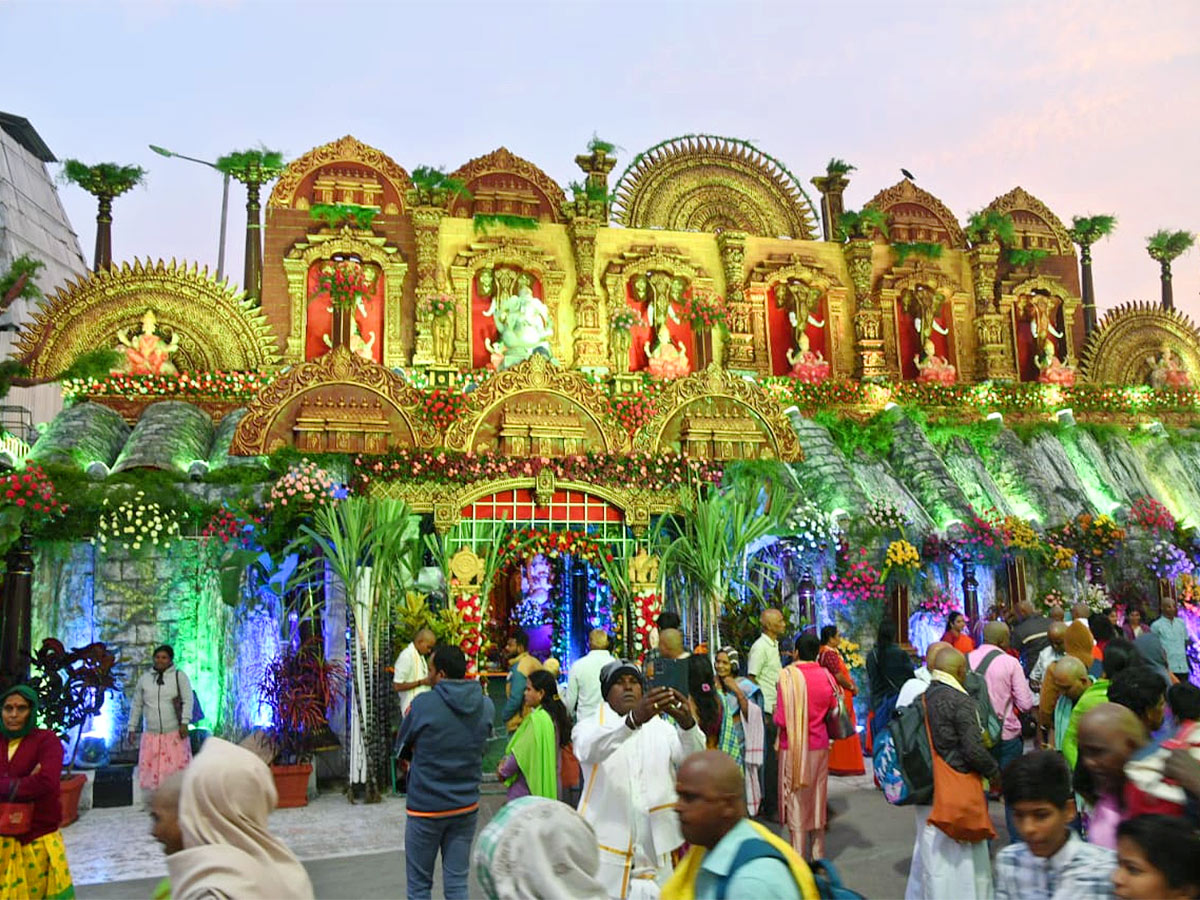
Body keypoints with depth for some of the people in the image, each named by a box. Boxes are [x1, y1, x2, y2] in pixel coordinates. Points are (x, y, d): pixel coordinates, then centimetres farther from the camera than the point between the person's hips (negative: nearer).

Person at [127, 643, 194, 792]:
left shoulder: (179, 676, 1)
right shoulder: (144, 679, 10)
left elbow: (188, 700, -4)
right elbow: (136, 705, 14)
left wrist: (184, 723, -14)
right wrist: (132, 728, 10)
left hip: (174, 733, -3)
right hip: (151, 735, 3)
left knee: (177, 769, -4)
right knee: (151, 770, 1)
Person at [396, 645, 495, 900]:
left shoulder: (423, 705, -17)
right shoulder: (486, 707, -4)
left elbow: (403, 746, -2)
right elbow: (480, 749, 7)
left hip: (425, 807, -3)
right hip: (466, 806, 4)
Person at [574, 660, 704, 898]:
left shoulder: (661, 729, 10)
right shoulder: (589, 728, 3)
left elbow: (693, 760, -9)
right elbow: (590, 750, -22)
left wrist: (687, 724, -32)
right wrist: (633, 719, -40)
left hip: (653, 854, 2)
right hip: (604, 851, -2)